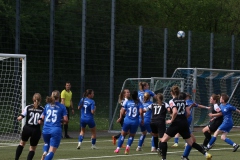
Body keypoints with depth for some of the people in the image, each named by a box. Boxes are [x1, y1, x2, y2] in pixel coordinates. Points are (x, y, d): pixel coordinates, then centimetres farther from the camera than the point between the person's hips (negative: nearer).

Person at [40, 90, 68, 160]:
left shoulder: (47, 106, 9)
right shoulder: (62, 107, 0)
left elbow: (42, 118, 9)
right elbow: (66, 120, -4)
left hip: (46, 130, 4)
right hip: (56, 130, -4)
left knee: (46, 143, 34)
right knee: (51, 151, -4)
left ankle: (45, 152, 4)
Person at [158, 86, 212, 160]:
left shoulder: (172, 101, -6)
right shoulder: (183, 101, 10)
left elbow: (175, 112, -23)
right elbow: (188, 113, 5)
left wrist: (171, 120, -10)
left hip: (176, 123, -6)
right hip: (184, 123, 6)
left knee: (164, 140, 5)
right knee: (191, 143, 14)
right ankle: (206, 153, 6)